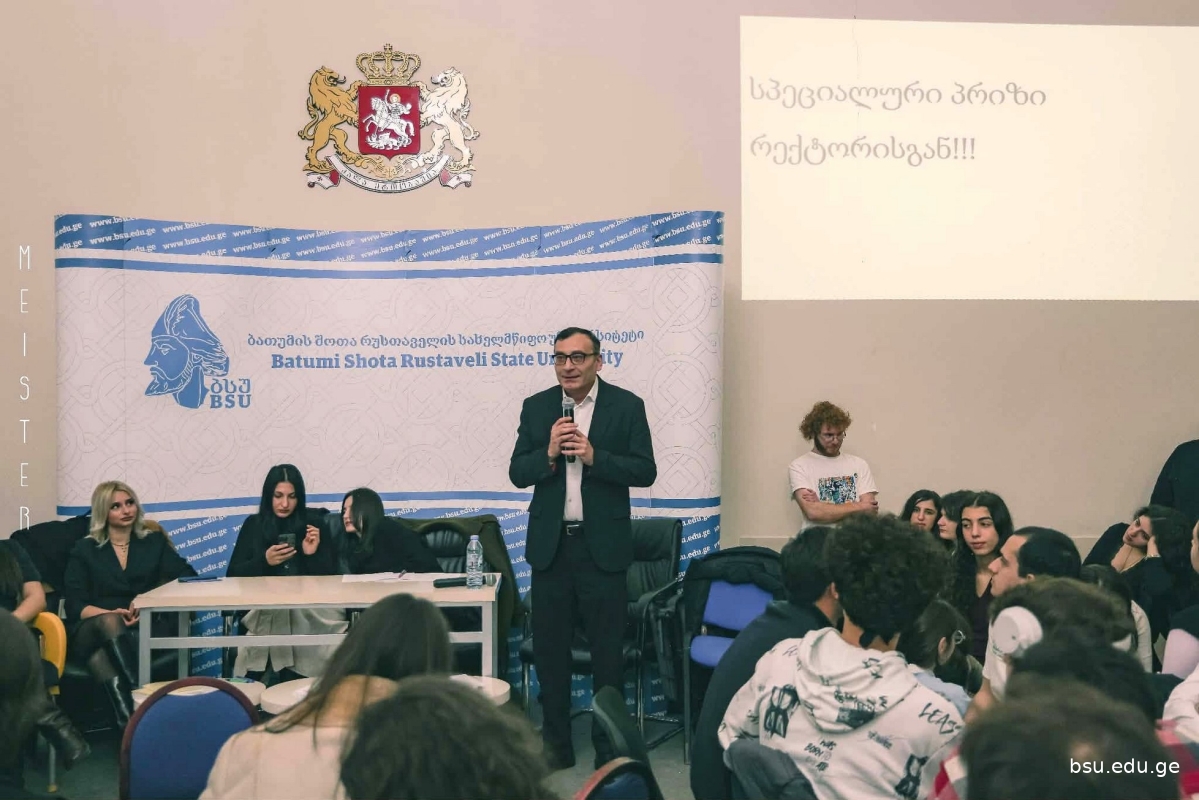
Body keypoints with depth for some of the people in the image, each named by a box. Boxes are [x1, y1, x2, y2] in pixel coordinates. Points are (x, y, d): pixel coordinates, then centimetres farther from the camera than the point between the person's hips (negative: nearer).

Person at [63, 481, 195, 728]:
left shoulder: (154, 542, 17)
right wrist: (113, 614, -19)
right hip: (90, 631, -1)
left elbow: (186, 576, 2)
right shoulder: (84, 549, 14)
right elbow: (75, 606, 3)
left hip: (142, 629, 1)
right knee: (110, 622, -37)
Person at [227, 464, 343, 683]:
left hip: (311, 607, 1)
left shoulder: (313, 524, 11)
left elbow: (330, 575, 8)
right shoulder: (253, 525, 12)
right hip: (265, 609, -1)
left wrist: (313, 553, -10)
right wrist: (264, 561, -10)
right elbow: (234, 574, 5)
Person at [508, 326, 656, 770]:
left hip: (603, 545, -2)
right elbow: (518, 473, 2)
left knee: (607, 649, 5)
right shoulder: (536, 407, 5)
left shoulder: (626, 406, -2)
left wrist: (595, 457, -20)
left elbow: (646, 471, -7)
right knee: (549, 646, 9)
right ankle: (556, 742, 21)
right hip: (550, 544, 3)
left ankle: (608, 744, 17)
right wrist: (549, 453, -17)